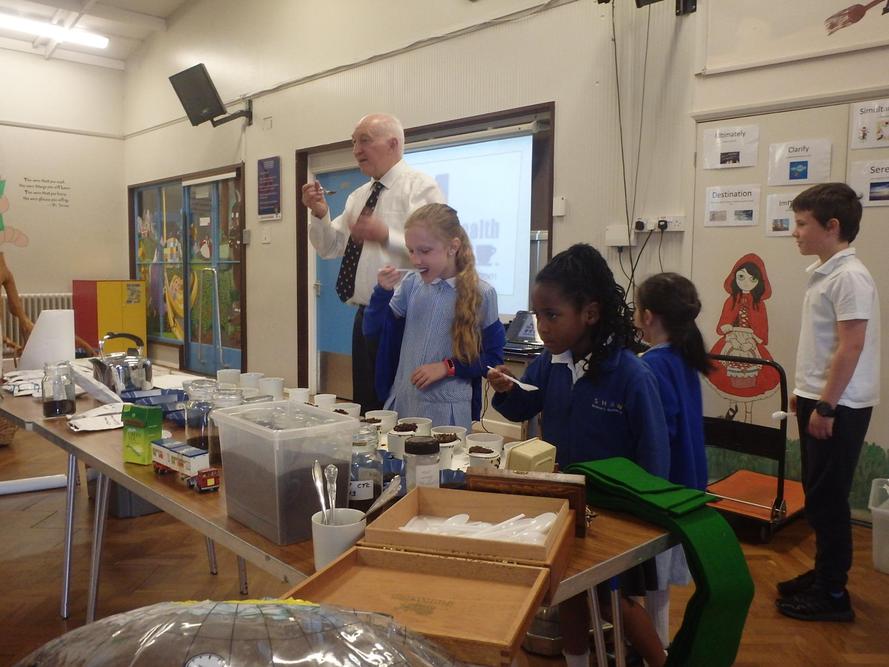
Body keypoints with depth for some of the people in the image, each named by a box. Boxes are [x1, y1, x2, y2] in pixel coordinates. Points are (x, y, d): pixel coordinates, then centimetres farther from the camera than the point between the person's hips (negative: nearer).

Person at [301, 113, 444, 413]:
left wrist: (386, 235, -27)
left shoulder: (420, 186, -8)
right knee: (366, 409, 15)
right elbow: (329, 248, 17)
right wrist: (319, 214, 0)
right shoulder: (358, 196, 16)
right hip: (365, 317, 8)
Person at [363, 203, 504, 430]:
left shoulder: (480, 294, -9)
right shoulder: (412, 283, 1)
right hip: (402, 402, 4)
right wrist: (383, 291, -10)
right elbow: (372, 331, 5)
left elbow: (493, 357, -3)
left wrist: (447, 367, -14)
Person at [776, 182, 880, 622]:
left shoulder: (849, 277, -18)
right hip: (818, 400, 9)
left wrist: (825, 406, -20)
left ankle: (833, 595, 12)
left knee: (827, 500, 0)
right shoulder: (823, 272, 11)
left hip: (838, 408, -9)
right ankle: (824, 574, 30)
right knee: (818, 496, 17)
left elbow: (850, 347, -22)